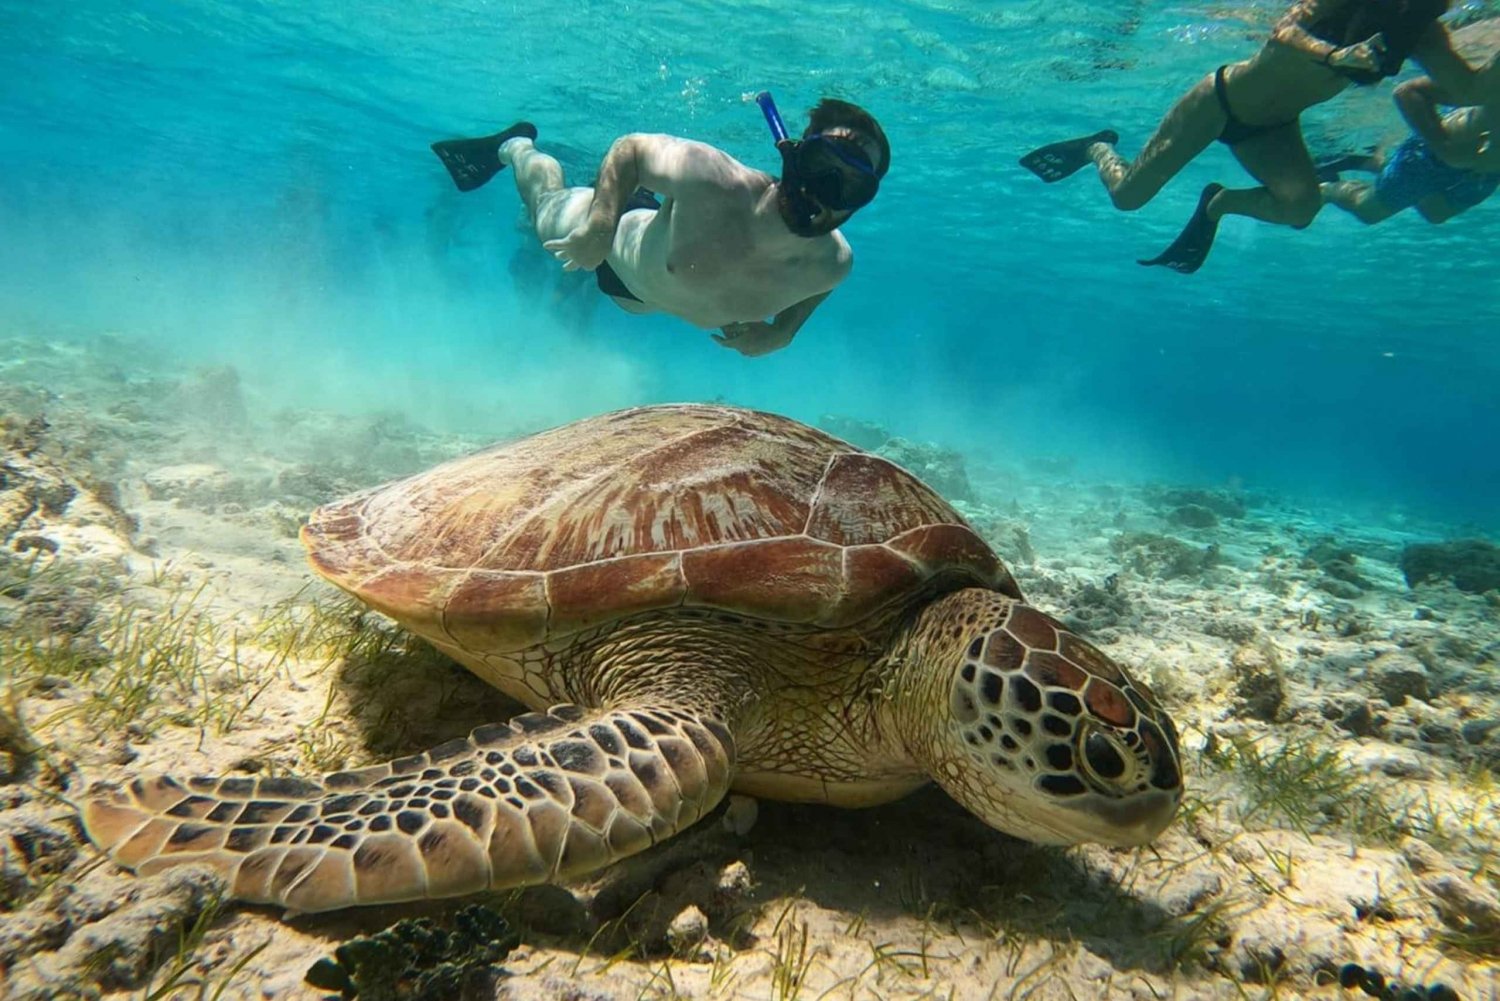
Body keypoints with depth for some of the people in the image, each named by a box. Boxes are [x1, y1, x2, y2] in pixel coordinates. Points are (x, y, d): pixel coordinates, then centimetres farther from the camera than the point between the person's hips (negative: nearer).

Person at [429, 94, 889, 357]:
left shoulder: (832, 265, -34)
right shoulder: (711, 179, -46)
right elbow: (630, 146, -28)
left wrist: (780, 332, -20)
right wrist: (601, 223, -42)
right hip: (619, 242, -5)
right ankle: (514, 146, 55)